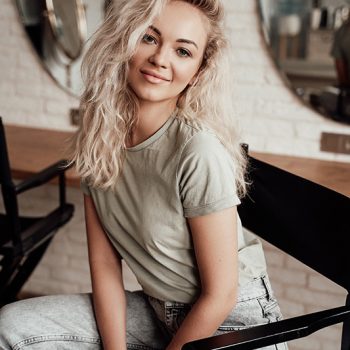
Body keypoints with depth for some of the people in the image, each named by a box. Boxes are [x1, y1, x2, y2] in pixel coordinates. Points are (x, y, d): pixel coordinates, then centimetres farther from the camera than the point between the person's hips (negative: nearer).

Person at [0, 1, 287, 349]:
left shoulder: (200, 151, -25)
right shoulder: (99, 139, -6)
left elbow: (220, 295, -19)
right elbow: (105, 263, -4)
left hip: (232, 321, -5)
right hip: (159, 310, 6)